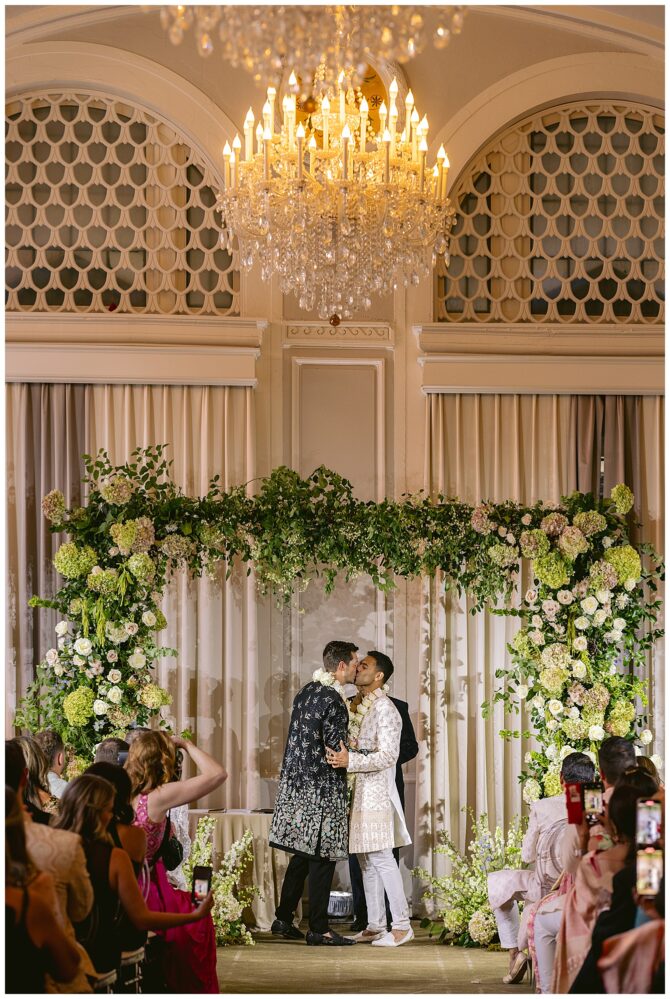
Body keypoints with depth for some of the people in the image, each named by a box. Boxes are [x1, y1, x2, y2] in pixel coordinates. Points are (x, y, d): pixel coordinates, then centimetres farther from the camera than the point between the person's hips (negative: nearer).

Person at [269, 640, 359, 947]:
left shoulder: (306, 691, 11)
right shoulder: (333, 701, -17)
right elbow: (338, 752, -16)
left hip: (296, 782, 9)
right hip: (321, 789, -9)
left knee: (302, 854, 17)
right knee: (322, 858, -2)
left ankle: (283, 918, 22)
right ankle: (319, 930, 3)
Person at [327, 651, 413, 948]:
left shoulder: (385, 709, -13)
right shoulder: (362, 706, 16)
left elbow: (388, 755, -20)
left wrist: (350, 761, -28)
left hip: (377, 792, -9)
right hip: (362, 791, 9)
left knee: (381, 859, -9)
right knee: (366, 860, 10)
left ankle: (402, 926, -4)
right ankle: (375, 925, 15)